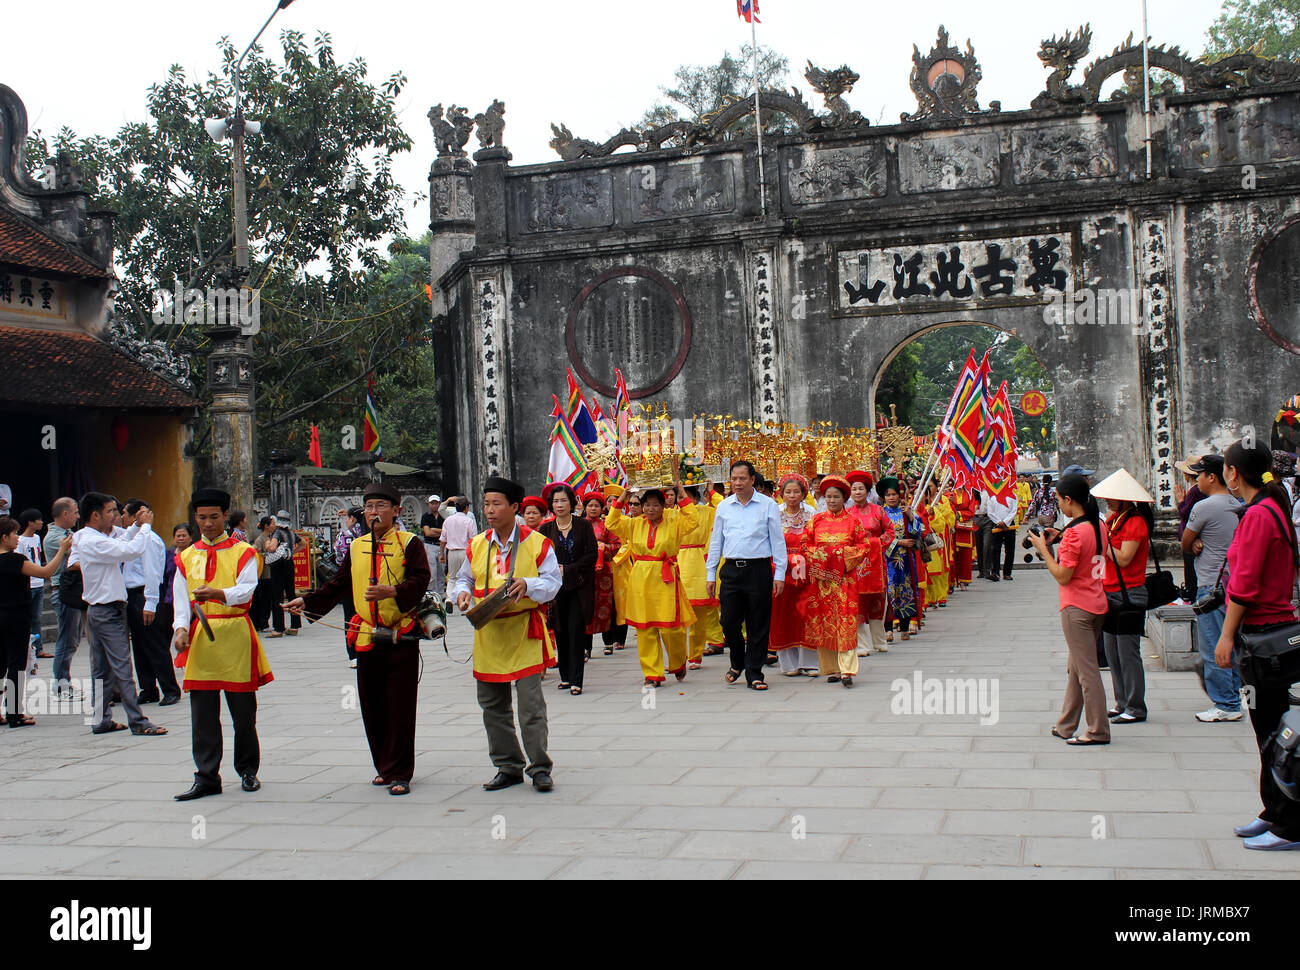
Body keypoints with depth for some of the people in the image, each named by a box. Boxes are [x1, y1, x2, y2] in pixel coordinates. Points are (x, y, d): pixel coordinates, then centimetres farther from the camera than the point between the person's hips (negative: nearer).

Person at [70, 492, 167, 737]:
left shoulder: (87, 539, 11)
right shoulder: (94, 542, -20)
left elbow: (120, 543, 25)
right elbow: (132, 550, -26)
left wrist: (136, 525, 14)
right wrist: (145, 525, -12)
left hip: (97, 610, 10)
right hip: (107, 612, -10)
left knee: (102, 670, 13)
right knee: (122, 668, -7)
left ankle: (101, 721, 17)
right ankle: (138, 722, -5)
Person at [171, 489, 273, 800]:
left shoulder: (243, 552, 2)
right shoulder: (186, 557, 13)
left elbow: (246, 590, -13)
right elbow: (181, 600, 7)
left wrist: (218, 594, -33)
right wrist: (181, 628, -12)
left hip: (235, 635, -3)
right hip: (199, 638, 3)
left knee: (243, 710, 4)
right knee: (202, 713, 2)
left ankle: (248, 771, 20)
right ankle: (206, 777, 9)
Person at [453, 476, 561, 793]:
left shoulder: (537, 543, -4)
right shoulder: (477, 545, 9)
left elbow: (553, 581, -3)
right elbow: (464, 578, 18)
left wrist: (528, 584, -22)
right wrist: (463, 592, -4)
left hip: (525, 630, -5)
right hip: (488, 633, 5)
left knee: (531, 702, -6)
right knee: (493, 704, 9)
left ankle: (540, 768, 5)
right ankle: (508, 767, 21)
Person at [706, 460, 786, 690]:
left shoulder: (768, 505, 2)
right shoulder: (724, 507, 11)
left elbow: (777, 540, 3)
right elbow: (715, 541, 16)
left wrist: (779, 574, -2)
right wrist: (711, 574, 12)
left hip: (759, 569, -2)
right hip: (731, 570, 3)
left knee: (758, 625, 1)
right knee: (729, 621, 1)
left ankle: (754, 674, 10)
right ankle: (737, 662, 27)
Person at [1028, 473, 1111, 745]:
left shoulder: (1075, 532, -20)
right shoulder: (1098, 526, 7)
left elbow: (1062, 576, -19)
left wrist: (1043, 549, -9)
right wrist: (1056, 545, 12)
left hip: (1077, 608, -9)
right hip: (1097, 604, 9)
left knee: (1086, 671, -1)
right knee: (1075, 668, 17)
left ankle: (1098, 731, 5)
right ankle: (1066, 726, 27)